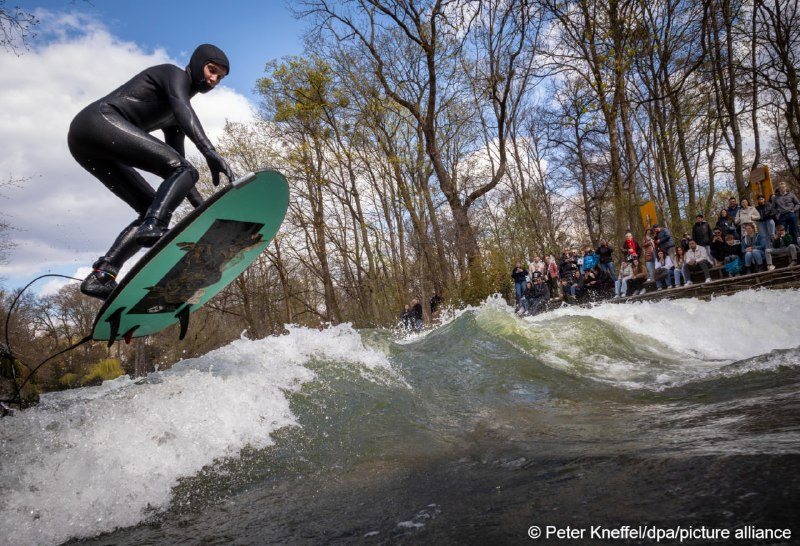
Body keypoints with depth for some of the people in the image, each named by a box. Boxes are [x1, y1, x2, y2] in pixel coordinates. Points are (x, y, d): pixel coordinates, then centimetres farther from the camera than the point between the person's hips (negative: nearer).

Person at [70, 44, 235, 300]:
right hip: (101, 120, -9)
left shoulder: (173, 118, 29)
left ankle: (101, 276, -6)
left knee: (153, 210, 5)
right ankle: (153, 226, -44)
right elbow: (182, 109, -18)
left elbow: (176, 162, 26)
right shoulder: (175, 74, 4)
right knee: (186, 170, -19)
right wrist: (210, 152, -34)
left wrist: (201, 206, 16)